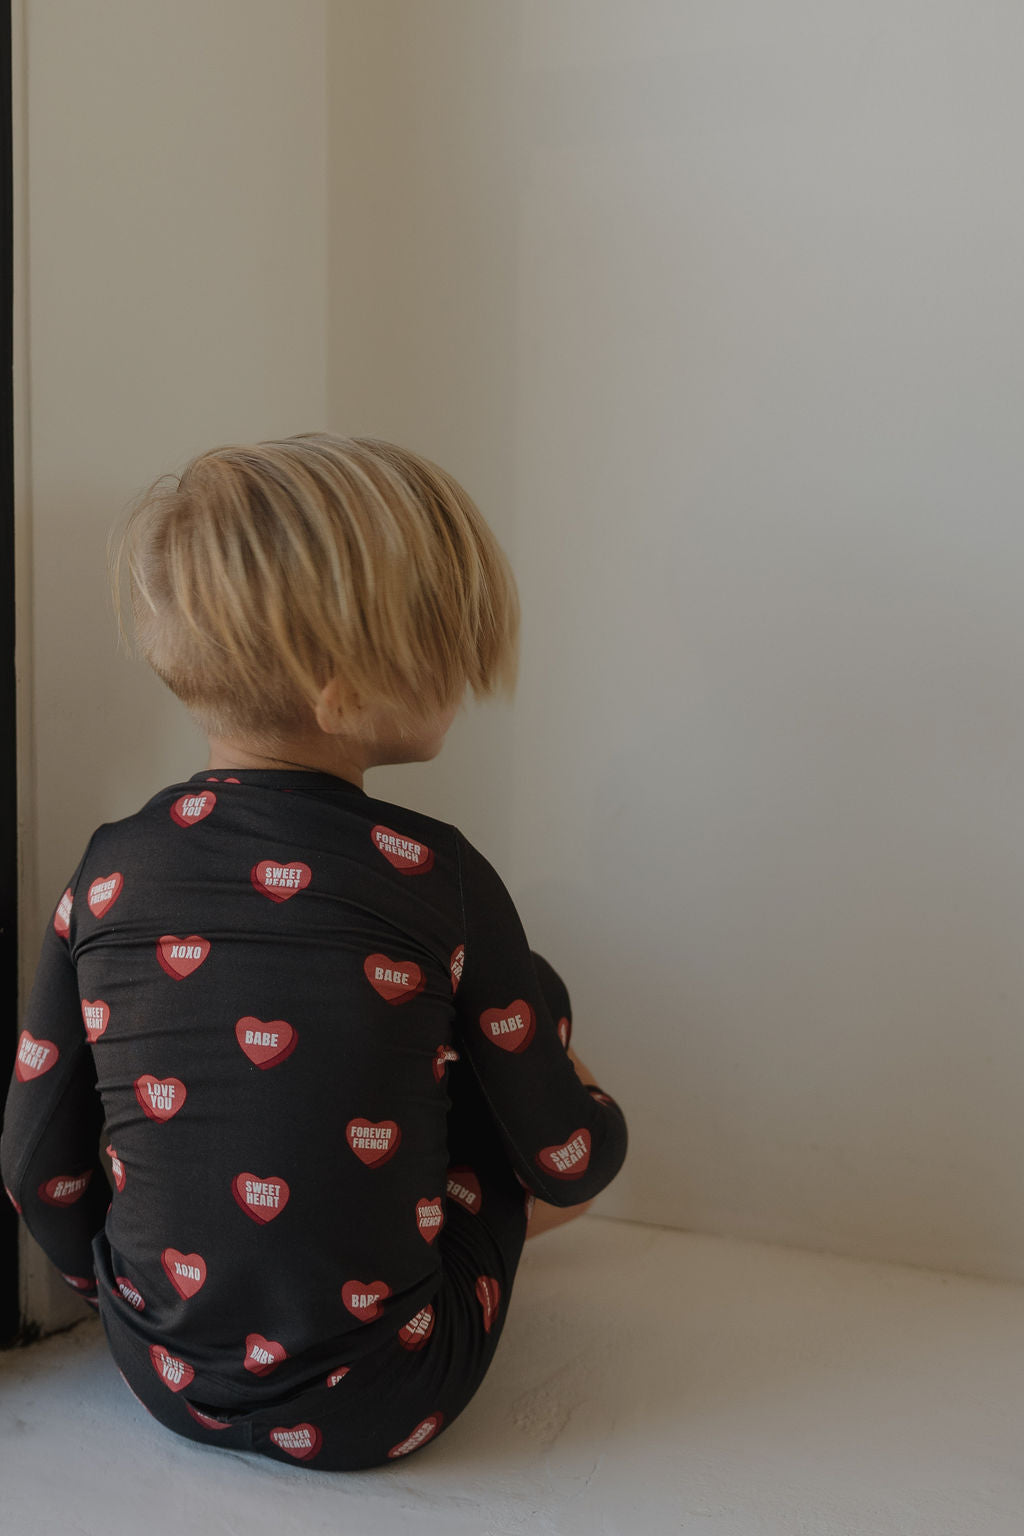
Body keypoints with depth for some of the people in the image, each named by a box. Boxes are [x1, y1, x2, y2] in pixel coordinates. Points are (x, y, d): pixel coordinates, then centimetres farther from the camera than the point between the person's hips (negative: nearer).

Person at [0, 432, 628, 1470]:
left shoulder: (108, 870, -7)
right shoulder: (435, 878, -17)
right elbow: (568, 1163, -7)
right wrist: (597, 1124, 18)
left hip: (162, 1378, 4)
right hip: (375, 1411, -4)